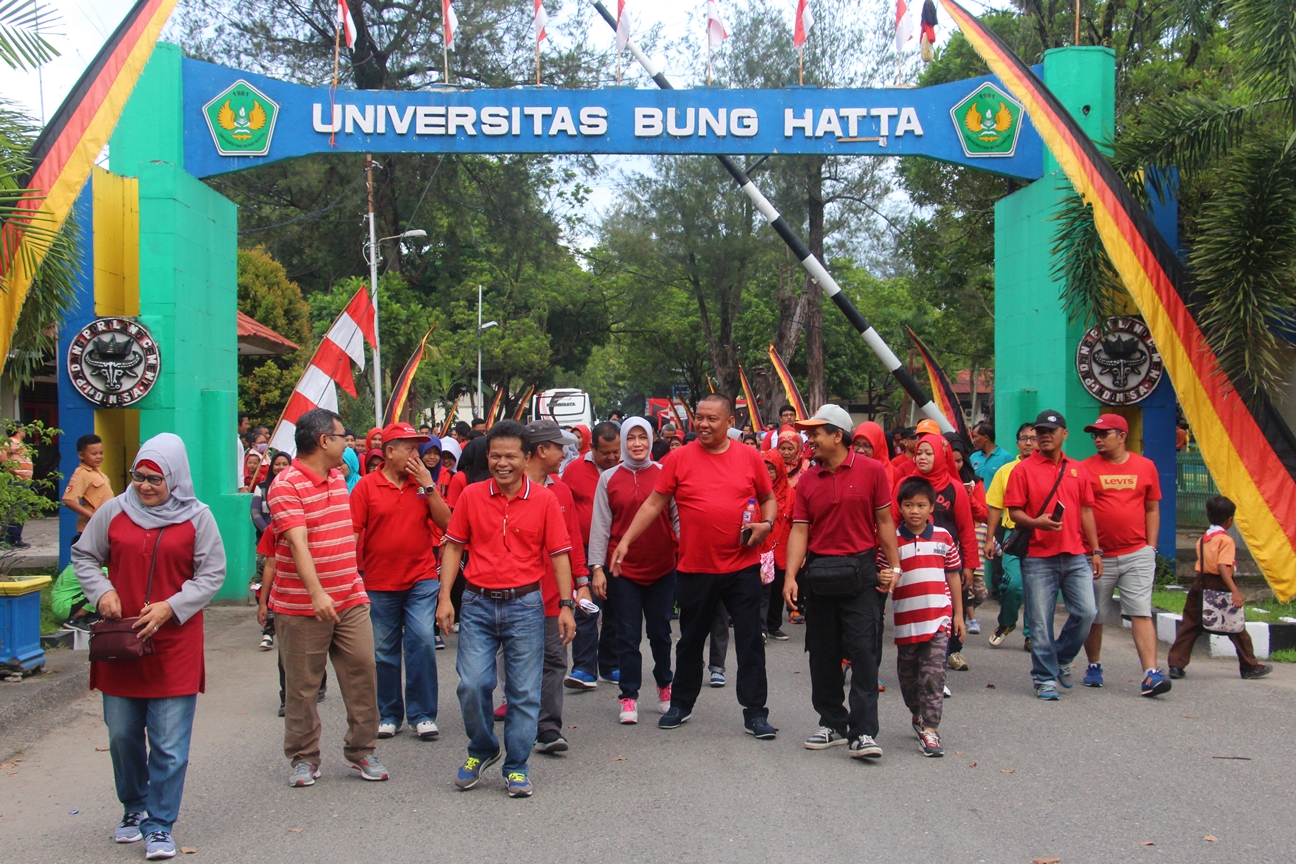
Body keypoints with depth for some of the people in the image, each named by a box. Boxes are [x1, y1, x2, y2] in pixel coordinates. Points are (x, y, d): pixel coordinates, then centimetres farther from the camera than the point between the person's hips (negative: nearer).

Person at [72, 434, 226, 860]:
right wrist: (101, 591, -7)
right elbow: (83, 556, 12)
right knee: (122, 734, 13)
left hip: (175, 643, -2)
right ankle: (134, 809, 33)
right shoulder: (114, 512, 4)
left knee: (169, 743, -2)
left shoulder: (197, 517, -1)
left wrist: (169, 608, -12)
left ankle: (159, 826, 8)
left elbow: (212, 573, -1)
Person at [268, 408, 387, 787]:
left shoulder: (338, 479, 13)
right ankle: (304, 758, 17)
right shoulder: (286, 486, -13)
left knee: (362, 674, 4)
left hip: (351, 600, 6)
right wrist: (316, 593, -35)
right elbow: (297, 543, -24)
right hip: (302, 605, -6)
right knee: (302, 685, 4)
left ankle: (362, 749, 17)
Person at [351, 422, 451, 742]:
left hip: (421, 578, 1)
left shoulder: (424, 483, 6)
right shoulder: (367, 486, -1)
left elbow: (445, 522, -3)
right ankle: (389, 714, 23)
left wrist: (427, 485, -9)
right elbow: (354, 531, -2)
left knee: (422, 641, -9)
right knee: (384, 651, 8)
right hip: (379, 582, -1)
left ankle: (422, 714, 3)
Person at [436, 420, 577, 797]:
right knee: (472, 685, -3)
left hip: (525, 604, -1)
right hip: (478, 603, 1)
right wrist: (445, 597, 0)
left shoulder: (544, 499, -2)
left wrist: (566, 605, -4)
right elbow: (453, 547, 7)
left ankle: (516, 768, 17)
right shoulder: (471, 496, 2)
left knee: (524, 692, 3)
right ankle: (482, 750, 22)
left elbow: (558, 553, 1)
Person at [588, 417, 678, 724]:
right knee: (628, 635, 4)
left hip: (662, 568, 1)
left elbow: (677, 518, 6)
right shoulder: (609, 479, 2)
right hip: (623, 569, -1)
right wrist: (597, 567, -4)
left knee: (660, 631, 11)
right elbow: (600, 526, 1)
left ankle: (665, 686, 30)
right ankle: (629, 698, 12)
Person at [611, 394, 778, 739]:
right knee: (691, 640, 14)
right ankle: (680, 704, 30)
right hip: (695, 568, 0)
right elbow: (654, 504, 0)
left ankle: (755, 712, 12)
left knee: (750, 640, 3)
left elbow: (768, 498, 14)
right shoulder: (680, 458, -1)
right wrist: (625, 541, -6)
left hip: (742, 567, 0)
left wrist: (766, 524, -6)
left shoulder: (749, 457, 2)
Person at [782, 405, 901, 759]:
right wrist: (790, 576, -10)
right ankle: (832, 723, 23)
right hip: (819, 573, 4)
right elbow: (799, 530, 0)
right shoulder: (807, 481, 6)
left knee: (862, 651, -6)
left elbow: (884, 521, 0)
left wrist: (894, 566, -4)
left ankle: (863, 732, -4)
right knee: (823, 653, 10)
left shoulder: (871, 471, -3)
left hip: (861, 571, -4)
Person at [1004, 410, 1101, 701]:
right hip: (1038, 558, -3)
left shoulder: (1078, 470, 13)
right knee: (1040, 622, -1)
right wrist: (1036, 522, -23)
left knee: (1086, 611, -3)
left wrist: (1096, 550, 10)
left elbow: (1086, 511, 15)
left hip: (1075, 556, 4)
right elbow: (1013, 511, -4)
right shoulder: (1023, 470, 0)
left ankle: (1061, 659, 21)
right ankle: (1045, 677, 12)